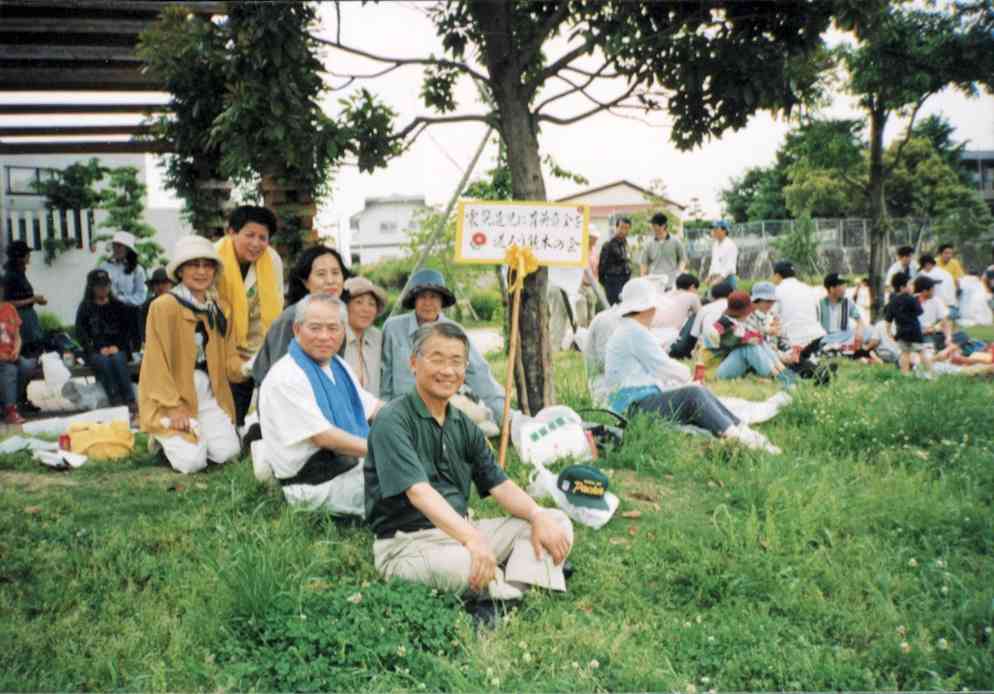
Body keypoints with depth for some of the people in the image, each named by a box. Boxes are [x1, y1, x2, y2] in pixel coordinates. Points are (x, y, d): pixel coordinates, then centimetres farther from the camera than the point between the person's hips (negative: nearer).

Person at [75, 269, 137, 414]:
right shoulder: (85, 308, 10)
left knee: (118, 359, -32)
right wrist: (99, 349, -12)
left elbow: (128, 329, 8)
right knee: (104, 362, -33)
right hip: (95, 352, -1)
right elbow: (81, 334, 1)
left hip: (118, 349, 1)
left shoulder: (118, 306, 14)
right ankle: (116, 403, -41)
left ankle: (131, 402, -40)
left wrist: (117, 347, -9)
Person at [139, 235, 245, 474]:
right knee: (192, 462, -17)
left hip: (209, 393, 6)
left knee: (227, 452, -10)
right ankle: (165, 436, 14)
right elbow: (157, 362, -13)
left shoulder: (218, 310, 9)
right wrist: (174, 407, -16)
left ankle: (195, 434, 20)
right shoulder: (164, 306, -11)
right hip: (169, 396, -5)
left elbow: (229, 359, 5)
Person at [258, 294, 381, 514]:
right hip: (316, 485, -9)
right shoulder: (286, 377, -16)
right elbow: (323, 437, -21)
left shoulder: (338, 365, 14)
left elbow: (373, 407, 20)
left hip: (353, 466, 9)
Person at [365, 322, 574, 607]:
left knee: (557, 521, -5)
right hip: (407, 542, -8)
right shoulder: (393, 421, -12)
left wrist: (538, 517, -13)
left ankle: (516, 593, -29)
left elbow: (500, 485, 7)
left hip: (460, 530, 8)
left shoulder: (464, 426, 13)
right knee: (465, 565, -41)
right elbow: (418, 492, -25)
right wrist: (471, 538, -37)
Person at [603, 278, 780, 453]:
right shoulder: (634, 332, -14)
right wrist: (686, 374, 6)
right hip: (634, 405, -10)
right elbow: (665, 367, -13)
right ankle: (734, 436, -27)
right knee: (693, 394, -22)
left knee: (702, 393, 0)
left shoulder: (628, 329, 19)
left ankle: (743, 431, -10)